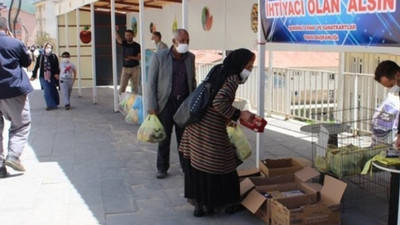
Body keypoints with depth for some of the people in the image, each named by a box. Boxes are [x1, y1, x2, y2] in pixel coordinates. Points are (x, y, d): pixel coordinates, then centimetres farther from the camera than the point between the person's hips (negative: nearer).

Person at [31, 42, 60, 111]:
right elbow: (36, 66, 7)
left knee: (53, 91, 8)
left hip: (52, 77, 0)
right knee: (47, 91, -8)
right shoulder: (41, 57, 1)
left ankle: (54, 104, 23)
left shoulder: (54, 56, 0)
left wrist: (57, 73, -17)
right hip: (43, 77, 0)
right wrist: (33, 75, 10)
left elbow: (57, 66, -1)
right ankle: (51, 105, -5)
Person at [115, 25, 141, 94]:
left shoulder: (137, 46, -2)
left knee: (135, 86, 3)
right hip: (125, 68, 1)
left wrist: (131, 57, -19)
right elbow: (118, 38, -17)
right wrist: (116, 31, -37)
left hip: (135, 68, -1)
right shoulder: (124, 43, 3)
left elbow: (140, 57, -3)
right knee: (122, 86, -4)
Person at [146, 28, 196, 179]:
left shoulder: (190, 57, 4)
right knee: (164, 138, 8)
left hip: (185, 103, 3)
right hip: (166, 103, -3)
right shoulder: (159, 57, -9)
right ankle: (162, 168, 22)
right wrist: (152, 107, -11)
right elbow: (151, 83, -8)